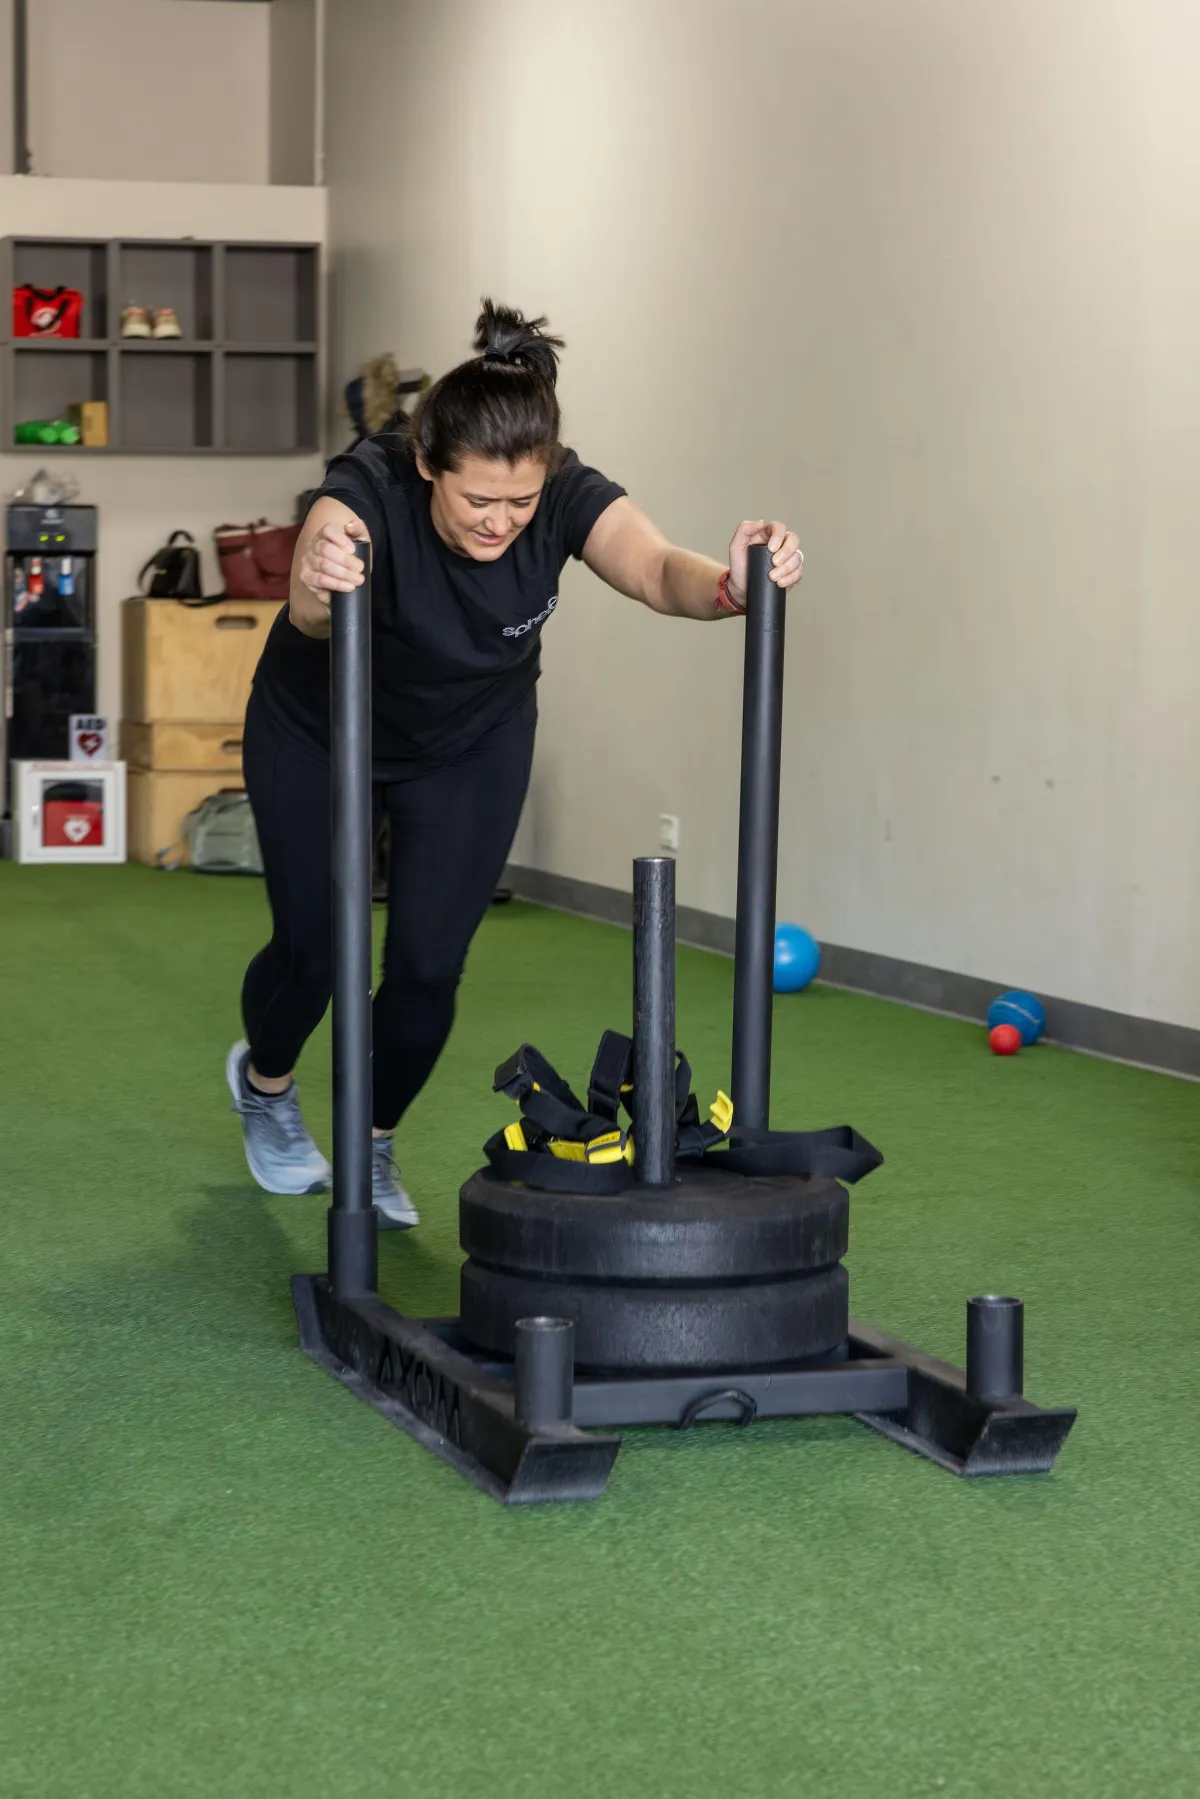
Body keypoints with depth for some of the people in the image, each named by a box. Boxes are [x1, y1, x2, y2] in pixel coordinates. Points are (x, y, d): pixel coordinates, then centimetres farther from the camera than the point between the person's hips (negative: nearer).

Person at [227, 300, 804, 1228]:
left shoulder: (566, 496, -30)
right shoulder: (372, 487, -37)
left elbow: (657, 569, -49)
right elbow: (312, 605, -57)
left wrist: (730, 584, -71)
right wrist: (319, 587, -81)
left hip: (474, 742, 2)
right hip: (322, 731, -2)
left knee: (429, 967, -3)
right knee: (313, 947, 4)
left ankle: (373, 1144, 25)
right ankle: (265, 1081, 39)